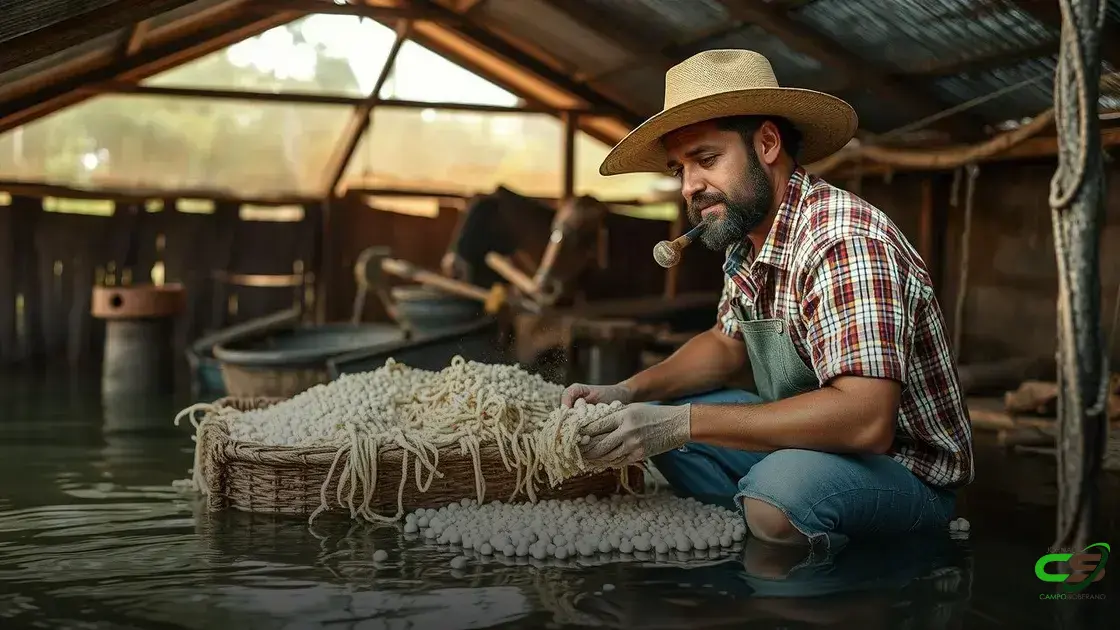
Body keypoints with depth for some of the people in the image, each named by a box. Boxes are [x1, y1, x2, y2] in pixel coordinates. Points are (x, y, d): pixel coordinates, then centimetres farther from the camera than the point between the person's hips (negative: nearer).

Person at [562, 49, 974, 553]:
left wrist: (683, 422, -32)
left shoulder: (842, 242, -27)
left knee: (780, 492, -38)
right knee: (656, 420, 5)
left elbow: (865, 420, -36)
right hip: (811, 442, 9)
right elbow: (727, 344, 18)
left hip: (907, 468, -9)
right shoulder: (746, 236, 2)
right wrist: (626, 394, -2)